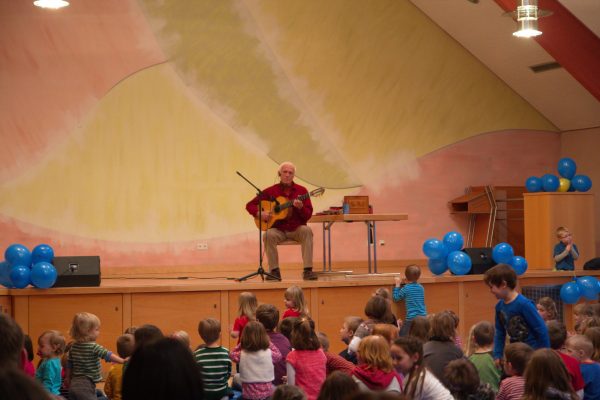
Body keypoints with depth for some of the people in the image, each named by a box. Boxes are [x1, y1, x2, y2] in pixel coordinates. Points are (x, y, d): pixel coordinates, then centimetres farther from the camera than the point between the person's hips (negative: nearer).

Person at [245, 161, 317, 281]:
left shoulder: (301, 190, 3)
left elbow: (308, 216, -2)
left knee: (307, 231, -32)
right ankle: (274, 271, -22)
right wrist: (259, 213, -13)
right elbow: (250, 205, 6)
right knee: (269, 235, -33)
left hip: (296, 229, 0)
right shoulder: (271, 191, 3)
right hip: (278, 229, 0)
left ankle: (308, 270, -33)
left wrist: (300, 207, -22)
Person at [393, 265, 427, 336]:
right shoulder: (421, 287, 10)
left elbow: (396, 298, 6)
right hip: (423, 317, 5)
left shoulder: (406, 288, -5)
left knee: (401, 337, -4)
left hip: (411, 318, -5)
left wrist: (397, 285, 12)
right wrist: (408, 283, 24)